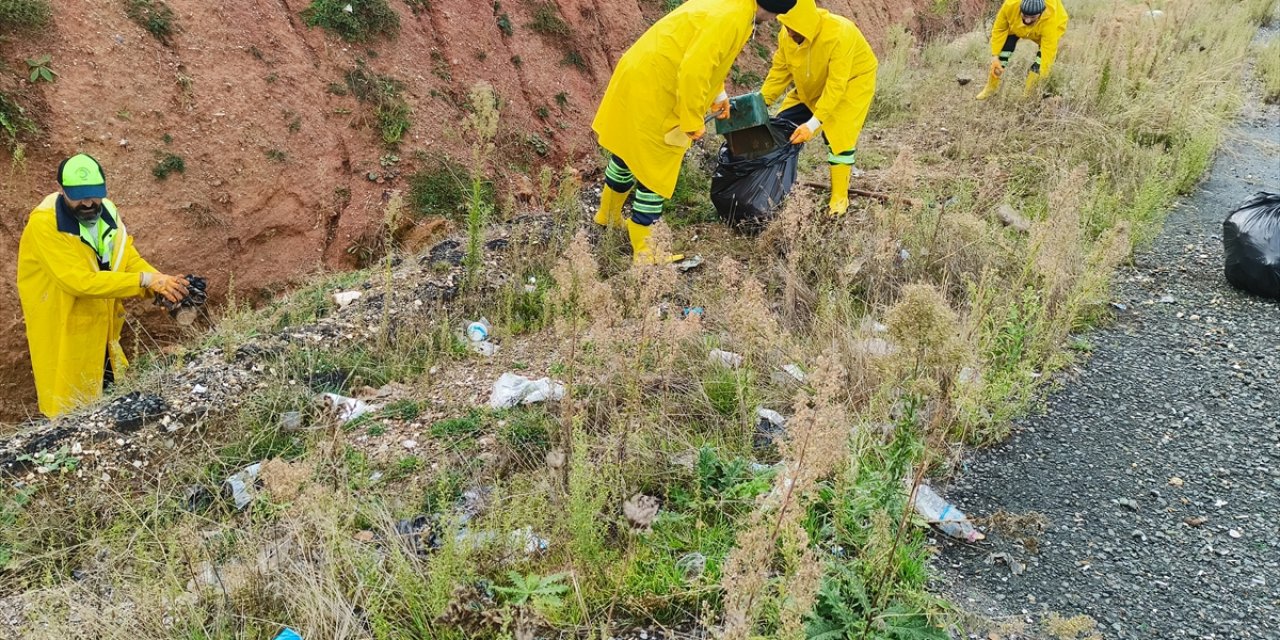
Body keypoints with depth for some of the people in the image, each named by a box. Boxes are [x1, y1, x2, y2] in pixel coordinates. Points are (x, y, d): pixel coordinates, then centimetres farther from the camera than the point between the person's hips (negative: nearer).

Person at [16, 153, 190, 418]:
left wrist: (160, 282, -27)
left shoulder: (107, 212, -1)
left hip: (102, 331, 6)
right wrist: (145, 280, -37)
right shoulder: (44, 223, -24)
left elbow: (131, 260, -6)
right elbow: (80, 281, -31)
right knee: (71, 411, 6)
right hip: (64, 335, -6)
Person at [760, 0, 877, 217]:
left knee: (838, 135, -18)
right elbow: (780, 71, -8)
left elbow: (836, 85, -39)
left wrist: (813, 124, -44)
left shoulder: (838, 34, -39)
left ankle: (839, 197, -5)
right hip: (813, 85, 6)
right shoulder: (787, 35, -20)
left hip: (852, 81, -6)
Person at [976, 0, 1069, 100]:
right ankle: (991, 87, 13)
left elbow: (1049, 50, -43)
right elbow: (999, 30, -23)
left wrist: (1043, 77, -46)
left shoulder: (1050, 19, -46)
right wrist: (995, 56, -24)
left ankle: (1028, 94, -1)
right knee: (1005, 47, -6)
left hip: (1052, 28, -2)